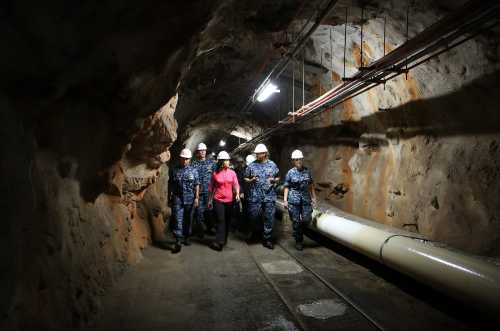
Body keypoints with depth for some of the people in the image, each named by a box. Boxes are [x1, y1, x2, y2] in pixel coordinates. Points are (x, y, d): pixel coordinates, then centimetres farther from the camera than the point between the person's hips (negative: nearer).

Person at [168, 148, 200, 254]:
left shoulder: (193, 171, 4)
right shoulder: (174, 170, 5)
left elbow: (197, 185, 2)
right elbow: (170, 185, 9)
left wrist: (196, 198, -4)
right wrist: (170, 197, 8)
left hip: (190, 199, 1)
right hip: (177, 198, -1)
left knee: (188, 219, 11)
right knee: (178, 220, -7)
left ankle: (186, 237, 27)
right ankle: (178, 242, -6)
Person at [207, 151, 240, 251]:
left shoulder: (232, 173, 3)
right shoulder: (215, 173, -2)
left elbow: (236, 184, 4)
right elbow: (211, 188, 6)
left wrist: (237, 194, -15)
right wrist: (210, 200, 7)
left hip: (229, 200, 3)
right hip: (218, 200, -3)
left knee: (227, 221, 10)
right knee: (221, 220, -9)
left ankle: (223, 240, 24)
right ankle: (219, 241, -6)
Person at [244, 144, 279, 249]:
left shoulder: (272, 165, 7)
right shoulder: (251, 165, 3)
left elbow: (278, 177, 15)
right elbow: (245, 178, 8)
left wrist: (274, 180, -6)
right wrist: (251, 180, -12)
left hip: (270, 196, 1)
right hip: (255, 196, -1)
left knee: (269, 218, 3)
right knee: (253, 216, 3)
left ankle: (266, 239, 16)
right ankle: (255, 231, 34)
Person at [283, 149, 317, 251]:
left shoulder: (307, 171, 5)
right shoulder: (290, 173, -2)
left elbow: (311, 185, 13)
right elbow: (287, 187, 0)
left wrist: (313, 197, 11)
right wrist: (285, 200, -5)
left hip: (306, 199, 3)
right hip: (294, 200, -3)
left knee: (307, 219, -1)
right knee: (296, 221, 2)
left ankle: (300, 232, 29)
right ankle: (298, 241, 17)